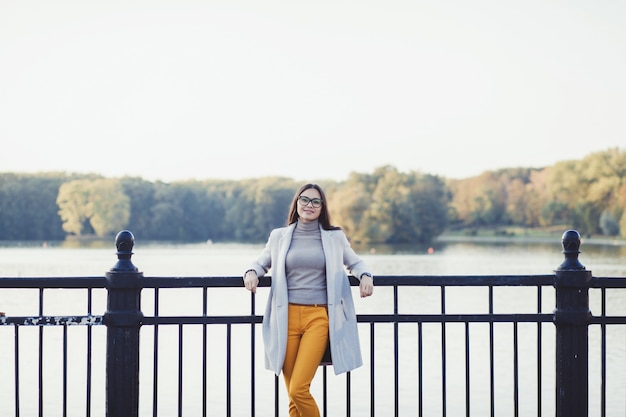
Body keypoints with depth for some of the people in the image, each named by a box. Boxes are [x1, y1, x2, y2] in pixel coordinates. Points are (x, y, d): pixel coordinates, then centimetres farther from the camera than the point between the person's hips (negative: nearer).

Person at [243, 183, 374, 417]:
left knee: (298, 390, -14)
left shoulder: (335, 237, 9)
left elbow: (355, 263, 21)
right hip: (288, 317, 2)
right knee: (293, 396, 2)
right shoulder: (279, 236, 11)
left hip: (319, 317, -2)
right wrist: (252, 273, -2)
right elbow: (261, 263, 22)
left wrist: (365, 276, -2)